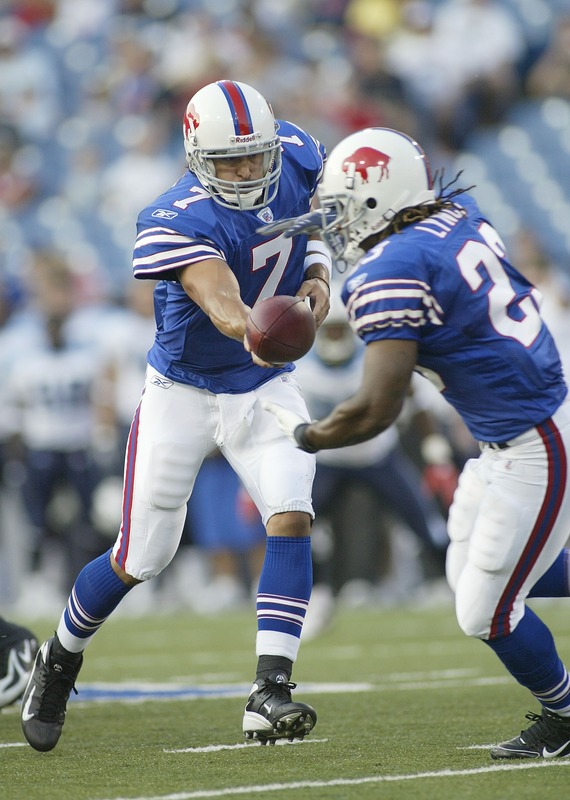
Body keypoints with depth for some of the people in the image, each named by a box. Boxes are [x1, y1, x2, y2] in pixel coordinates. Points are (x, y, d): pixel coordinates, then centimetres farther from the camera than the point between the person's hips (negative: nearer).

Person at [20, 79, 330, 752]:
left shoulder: (294, 157, -11)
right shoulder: (175, 223, -29)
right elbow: (222, 300, -45)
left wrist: (315, 278, -9)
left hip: (264, 388, 4)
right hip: (183, 392, -4)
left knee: (291, 518, -19)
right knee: (141, 559, 3)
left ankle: (270, 694, -21)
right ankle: (60, 658, 31)